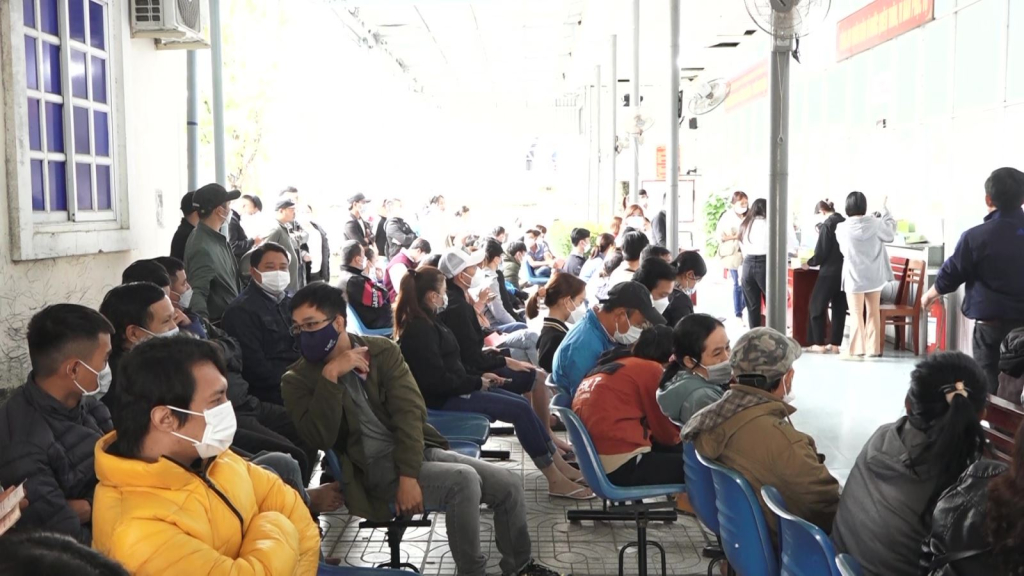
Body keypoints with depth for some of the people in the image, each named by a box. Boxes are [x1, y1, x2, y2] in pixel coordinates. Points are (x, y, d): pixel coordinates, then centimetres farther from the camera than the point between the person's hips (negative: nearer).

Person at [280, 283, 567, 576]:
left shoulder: (382, 349, 3)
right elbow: (321, 438, -17)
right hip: (373, 469, -4)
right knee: (463, 480, -28)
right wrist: (330, 375, -25)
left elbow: (410, 412, -7)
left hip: (417, 450, 5)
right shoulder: (298, 380, -3)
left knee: (509, 483, -6)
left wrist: (409, 475, -19)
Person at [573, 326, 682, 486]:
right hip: (623, 466, -10)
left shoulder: (610, 366, 17)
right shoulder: (650, 369, -7)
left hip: (595, 462, 10)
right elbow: (664, 432, 2)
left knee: (678, 451, 19)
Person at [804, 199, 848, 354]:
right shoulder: (845, 223, 8)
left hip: (830, 272, -7)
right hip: (844, 271, 7)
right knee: (839, 308, 9)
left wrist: (809, 263, 3)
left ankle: (819, 344, 4)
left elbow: (821, 252, -14)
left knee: (817, 306, 4)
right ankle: (835, 344, 11)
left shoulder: (827, 225, -12)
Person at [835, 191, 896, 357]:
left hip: (854, 277, -3)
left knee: (857, 315, 4)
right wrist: (885, 209, 19)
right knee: (874, 313, 13)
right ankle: (873, 349, 18)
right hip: (875, 276, 3)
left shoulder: (842, 229, -13)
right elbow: (890, 233, 11)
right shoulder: (875, 223, -9)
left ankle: (858, 349, 0)